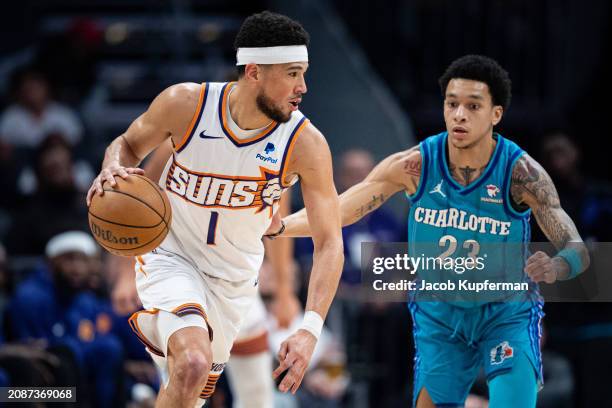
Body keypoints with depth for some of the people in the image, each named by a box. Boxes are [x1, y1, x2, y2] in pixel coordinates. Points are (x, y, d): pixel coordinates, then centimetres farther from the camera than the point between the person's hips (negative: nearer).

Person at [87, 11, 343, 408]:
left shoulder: (306, 144, -20)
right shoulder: (186, 104, -20)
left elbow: (329, 243, -19)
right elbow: (128, 145, 1)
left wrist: (310, 331, -32)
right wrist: (113, 171, -24)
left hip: (233, 279, 3)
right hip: (170, 255, -3)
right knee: (193, 366, -30)